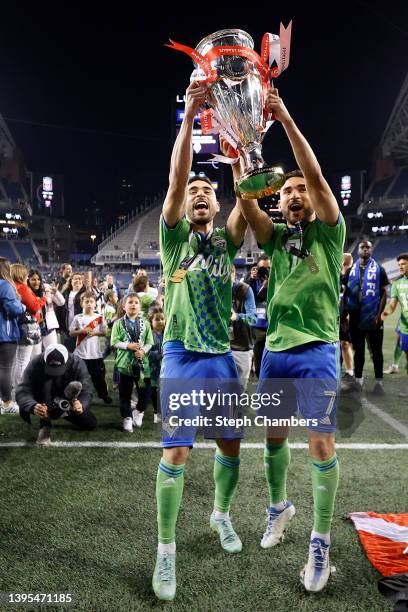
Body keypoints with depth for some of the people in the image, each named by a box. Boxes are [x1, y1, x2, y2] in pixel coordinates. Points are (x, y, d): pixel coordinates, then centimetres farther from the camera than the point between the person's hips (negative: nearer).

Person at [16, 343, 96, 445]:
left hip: (67, 404, 2)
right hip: (44, 404, -2)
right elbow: (22, 391, -35)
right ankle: (45, 426, -27)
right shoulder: (35, 364, -28)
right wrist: (33, 406, -57)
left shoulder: (77, 363, -26)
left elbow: (87, 390, -30)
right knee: (46, 382, -33)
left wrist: (82, 405, -53)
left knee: (91, 425, -10)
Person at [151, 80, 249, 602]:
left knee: (230, 444, 12)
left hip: (222, 355, 4)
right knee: (176, 451, -4)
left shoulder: (226, 240, 9)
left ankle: (221, 514, 38)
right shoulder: (174, 235, 3)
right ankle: (166, 549, 12)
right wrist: (189, 115, -17)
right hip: (181, 354, -3)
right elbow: (176, 178, -11)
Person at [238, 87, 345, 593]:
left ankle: (321, 541, 13)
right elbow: (245, 198, -3)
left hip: (317, 350, -4)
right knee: (273, 436, 13)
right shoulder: (274, 237, 11)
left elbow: (317, 176, -11)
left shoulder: (328, 232, 3)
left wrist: (286, 118, -16)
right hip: (275, 349, 4)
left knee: (321, 442, -3)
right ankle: (280, 505, 38)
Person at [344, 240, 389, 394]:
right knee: (358, 350, 11)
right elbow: (346, 293, 10)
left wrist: (379, 314, -12)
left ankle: (378, 382, 12)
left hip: (373, 317, -3)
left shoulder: (378, 269, 0)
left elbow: (383, 293, -3)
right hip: (355, 317, 3)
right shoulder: (351, 271, 9)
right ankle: (358, 380, 20)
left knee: (376, 351, 4)